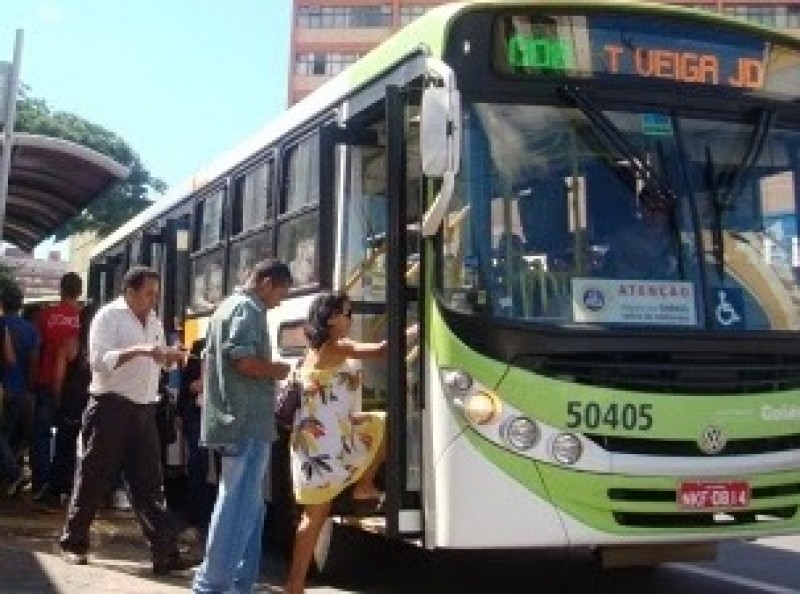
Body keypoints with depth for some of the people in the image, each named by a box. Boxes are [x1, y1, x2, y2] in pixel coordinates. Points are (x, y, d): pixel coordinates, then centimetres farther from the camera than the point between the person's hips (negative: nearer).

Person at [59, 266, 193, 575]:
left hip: (144, 409, 6)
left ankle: (165, 552, 1)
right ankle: (73, 542, 20)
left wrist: (170, 357, 0)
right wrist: (138, 350, -27)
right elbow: (99, 360, -18)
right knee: (93, 479, 5)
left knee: (149, 482, 3)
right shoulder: (108, 316, -8)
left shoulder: (153, 321, 15)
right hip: (111, 407, -6)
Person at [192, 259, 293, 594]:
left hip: (231, 419, 10)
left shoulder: (227, 306, 21)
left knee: (247, 504, 15)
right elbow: (243, 360, -22)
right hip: (247, 421, -10)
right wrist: (277, 371, -5)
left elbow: (211, 362, 23)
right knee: (239, 504, -7)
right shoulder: (249, 308, -10)